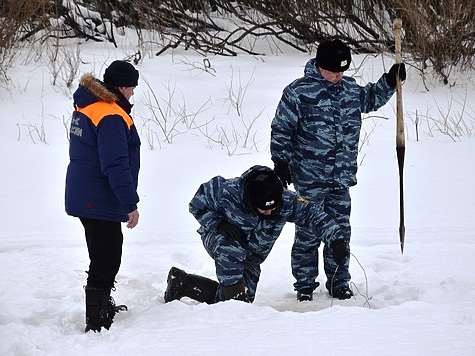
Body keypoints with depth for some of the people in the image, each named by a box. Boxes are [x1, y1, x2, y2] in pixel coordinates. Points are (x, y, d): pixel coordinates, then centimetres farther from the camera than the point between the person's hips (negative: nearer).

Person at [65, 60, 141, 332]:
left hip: (83, 196, 10)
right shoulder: (111, 117, -23)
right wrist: (130, 204, -21)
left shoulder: (87, 107, 10)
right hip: (100, 201, -10)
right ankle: (97, 325, -2)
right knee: (106, 261, -5)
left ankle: (103, 307, 40)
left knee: (105, 257, 24)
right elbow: (116, 165, -25)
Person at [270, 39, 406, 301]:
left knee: (340, 230, 10)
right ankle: (305, 285, 10)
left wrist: (390, 81, 14)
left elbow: (372, 99, 28)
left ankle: (339, 283, 20)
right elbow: (281, 130, -5)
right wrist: (281, 162, -7)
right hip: (309, 178, -5)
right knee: (307, 231, 1)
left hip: (341, 178, 5)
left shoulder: (350, 88, 7)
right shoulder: (298, 92, -10)